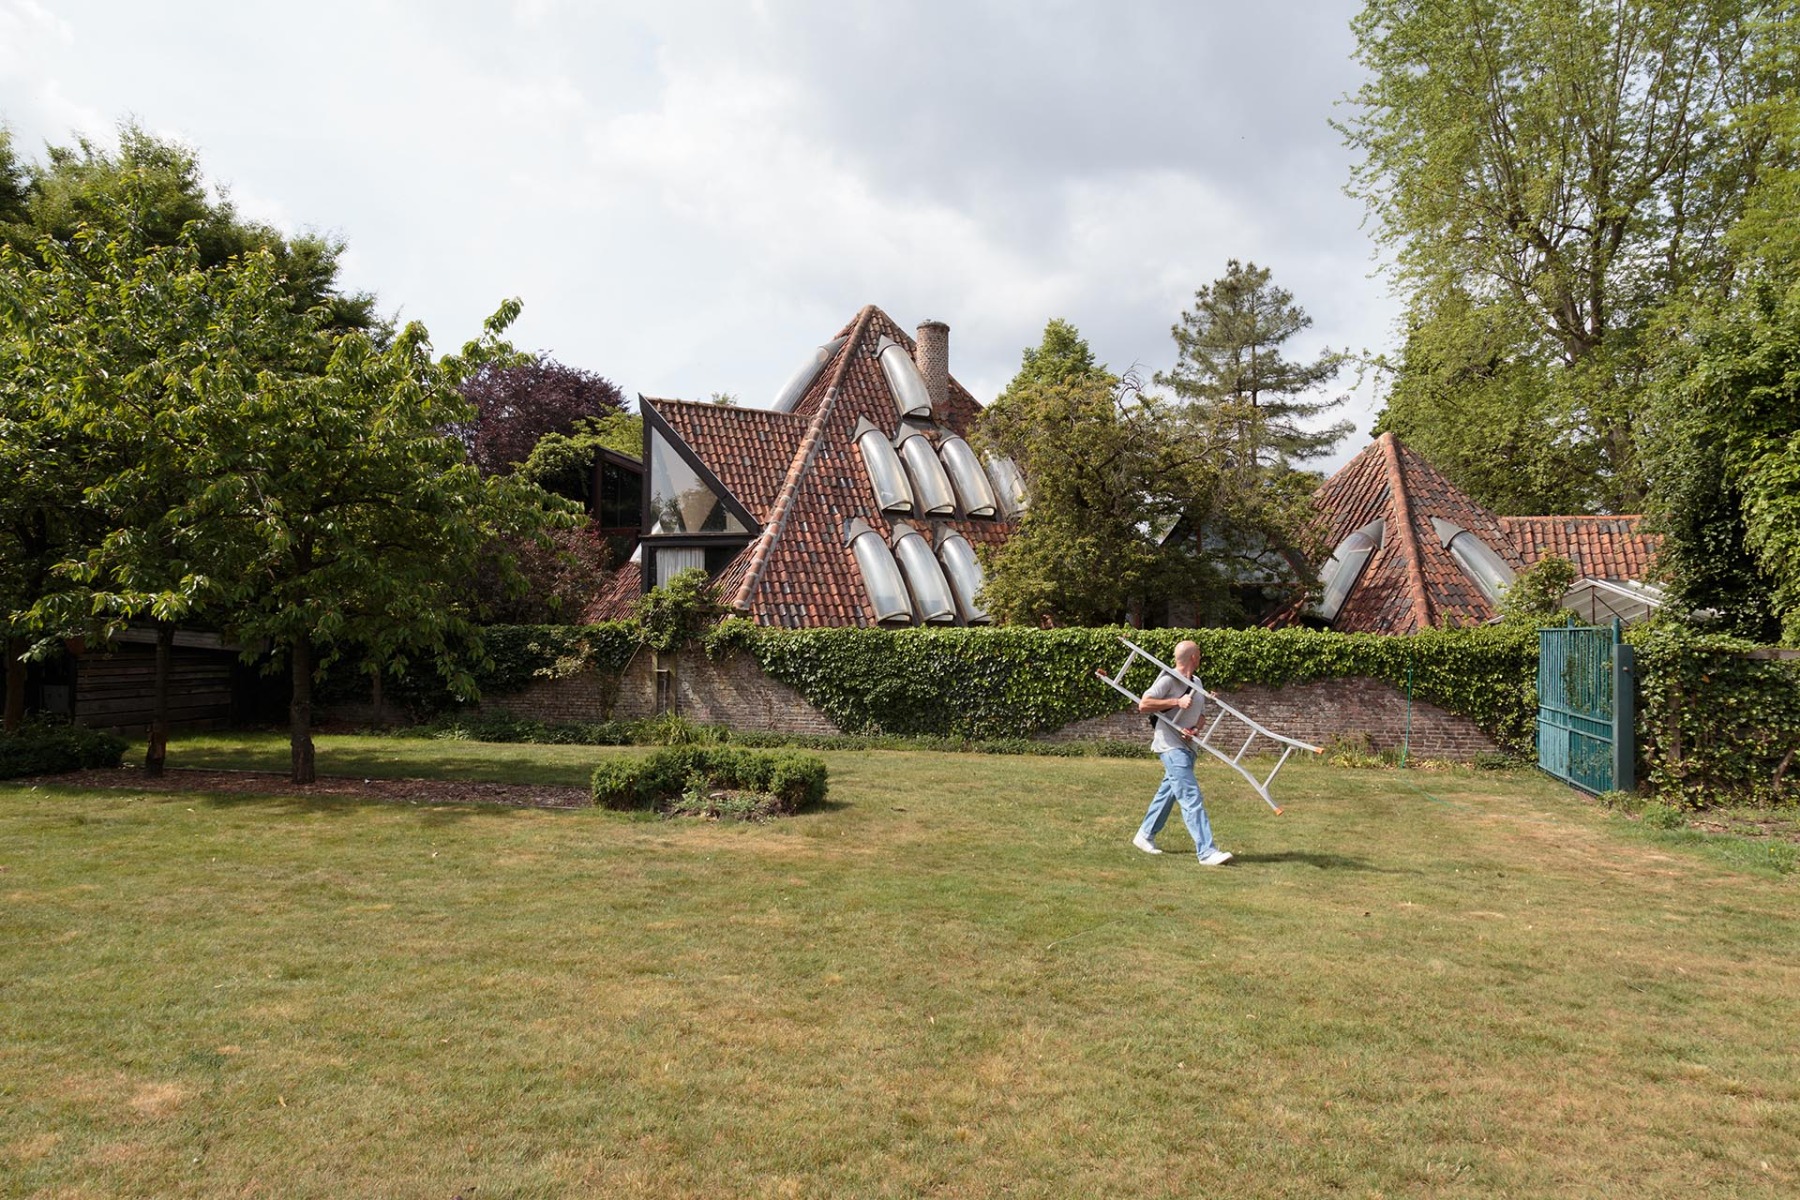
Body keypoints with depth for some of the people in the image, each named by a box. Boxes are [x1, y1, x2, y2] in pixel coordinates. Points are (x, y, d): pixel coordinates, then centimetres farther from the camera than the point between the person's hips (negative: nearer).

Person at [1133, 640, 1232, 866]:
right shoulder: (1168, 680, -11)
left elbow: (1200, 715, 21)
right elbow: (1143, 705, -18)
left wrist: (1195, 729, -2)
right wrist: (1176, 702, -22)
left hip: (1188, 746, 9)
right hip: (1171, 746, -9)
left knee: (1168, 792, 16)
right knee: (1192, 798, -13)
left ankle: (1145, 836, 31)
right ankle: (1207, 852, -16)